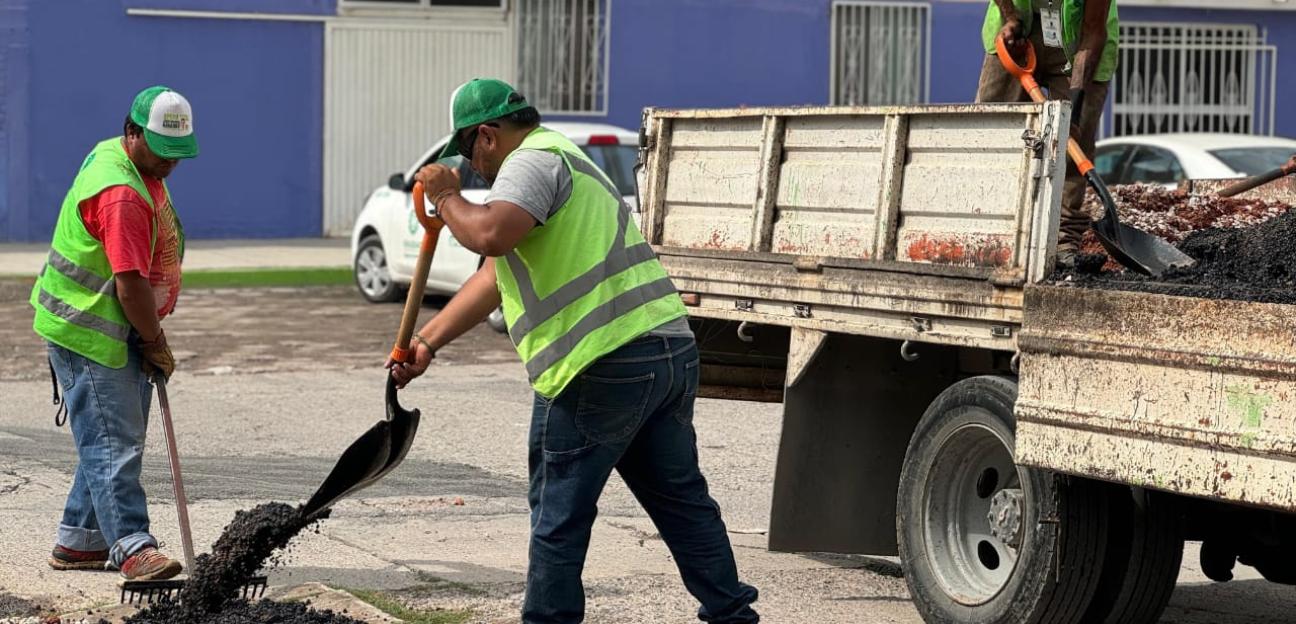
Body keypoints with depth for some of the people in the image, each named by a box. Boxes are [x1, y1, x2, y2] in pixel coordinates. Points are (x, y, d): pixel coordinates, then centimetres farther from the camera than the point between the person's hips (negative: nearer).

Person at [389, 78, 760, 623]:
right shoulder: (563, 158, 28)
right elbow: (493, 276, 28)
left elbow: (490, 235, -26)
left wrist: (444, 197, -5)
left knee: (559, 512, 1)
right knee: (682, 500, 15)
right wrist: (425, 343, 26)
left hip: (604, 366, -10)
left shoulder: (532, 162, -4)